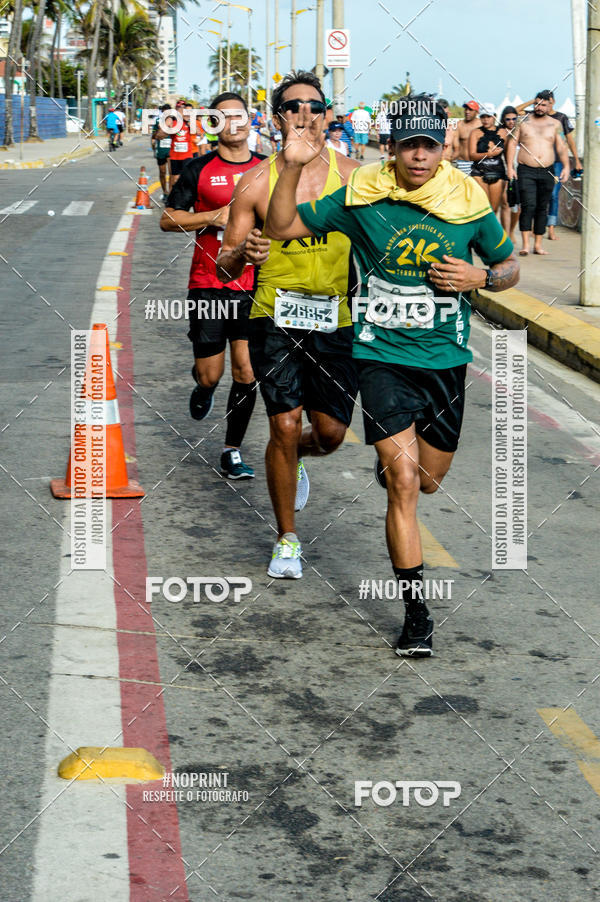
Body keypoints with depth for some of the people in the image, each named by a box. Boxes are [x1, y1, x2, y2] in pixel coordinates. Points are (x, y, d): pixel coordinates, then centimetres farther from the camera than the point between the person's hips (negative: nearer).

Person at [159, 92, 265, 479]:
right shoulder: (199, 169, 0)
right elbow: (168, 219, 0)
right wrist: (215, 217, -13)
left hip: (252, 286, 1)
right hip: (208, 284, -1)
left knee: (246, 372, -3)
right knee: (210, 373, 2)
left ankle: (232, 451, 10)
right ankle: (204, 388, 41)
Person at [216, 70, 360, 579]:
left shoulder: (352, 177, 1)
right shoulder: (257, 182, -1)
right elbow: (225, 268, 4)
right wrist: (242, 252, -19)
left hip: (337, 320, 2)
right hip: (276, 319, -1)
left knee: (331, 432, 4)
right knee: (285, 426, -8)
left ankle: (295, 459, 43)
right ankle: (287, 540, 11)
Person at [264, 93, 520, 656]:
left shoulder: (468, 203, -2)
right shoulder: (362, 197, -6)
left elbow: (509, 266, 11)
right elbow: (281, 227, -3)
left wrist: (480, 277, -11)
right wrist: (293, 167, -18)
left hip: (445, 360, 3)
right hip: (382, 356, -2)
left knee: (427, 480, 17)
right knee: (404, 484, -11)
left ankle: (389, 465, 55)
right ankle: (416, 614, -4)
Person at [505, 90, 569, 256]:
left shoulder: (555, 124, 10)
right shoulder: (524, 121, 6)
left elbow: (561, 147, 9)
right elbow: (512, 144, 6)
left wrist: (566, 166, -4)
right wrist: (510, 167, -3)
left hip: (547, 172, 2)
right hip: (526, 171, -2)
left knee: (542, 208, 5)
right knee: (528, 206, -15)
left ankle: (538, 245, 11)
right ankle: (525, 245, -18)